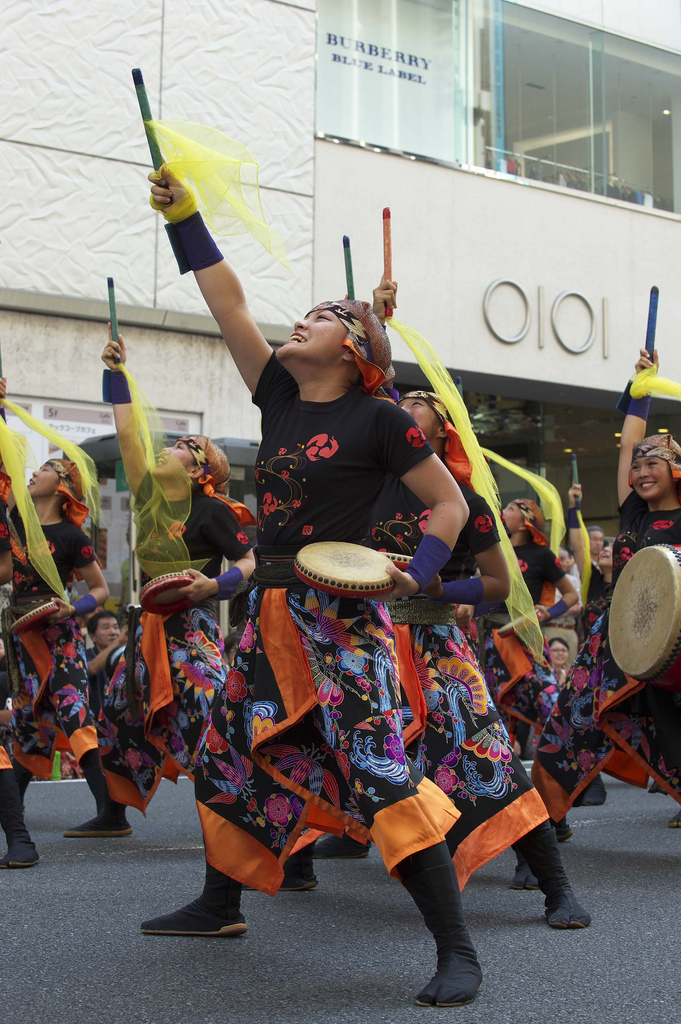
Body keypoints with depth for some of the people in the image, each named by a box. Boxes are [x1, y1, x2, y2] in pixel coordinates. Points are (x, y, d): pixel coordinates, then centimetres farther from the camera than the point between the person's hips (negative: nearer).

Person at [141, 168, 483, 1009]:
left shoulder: (377, 418, -6)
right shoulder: (279, 396, 10)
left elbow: (451, 504, -2)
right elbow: (228, 303, 9)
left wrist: (416, 574, -17)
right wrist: (184, 216, 6)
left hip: (340, 618, -7)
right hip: (273, 613, 8)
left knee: (376, 772, -16)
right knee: (229, 756, 16)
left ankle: (457, 952, -11)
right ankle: (219, 906, 36)